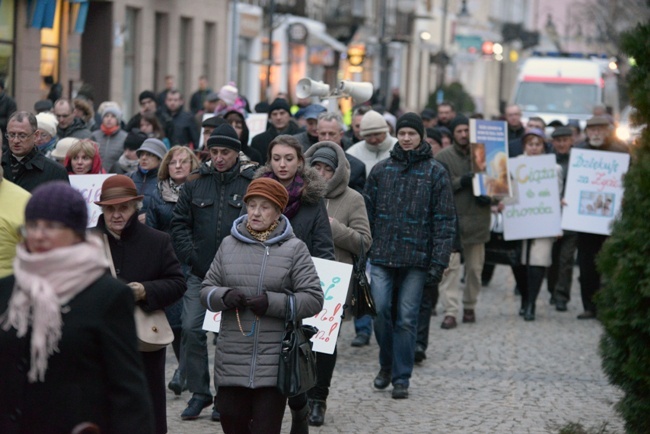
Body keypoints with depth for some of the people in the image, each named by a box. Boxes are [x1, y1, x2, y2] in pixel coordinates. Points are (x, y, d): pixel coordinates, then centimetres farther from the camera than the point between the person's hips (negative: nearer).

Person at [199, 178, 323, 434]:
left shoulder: (294, 249, 0)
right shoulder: (229, 245, 10)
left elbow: (313, 299, -4)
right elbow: (206, 290, 13)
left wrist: (272, 303, -16)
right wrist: (223, 297, -10)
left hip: (274, 362, -3)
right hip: (232, 361, 3)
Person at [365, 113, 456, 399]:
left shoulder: (435, 172, 2)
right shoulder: (381, 170, 9)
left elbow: (444, 220, 0)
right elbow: (368, 212, 11)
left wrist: (439, 261, -7)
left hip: (416, 258, -2)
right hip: (382, 256, 2)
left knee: (406, 318, -1)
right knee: (381, 310, -7)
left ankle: (401, 378, 9)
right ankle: (386, 364, 17)